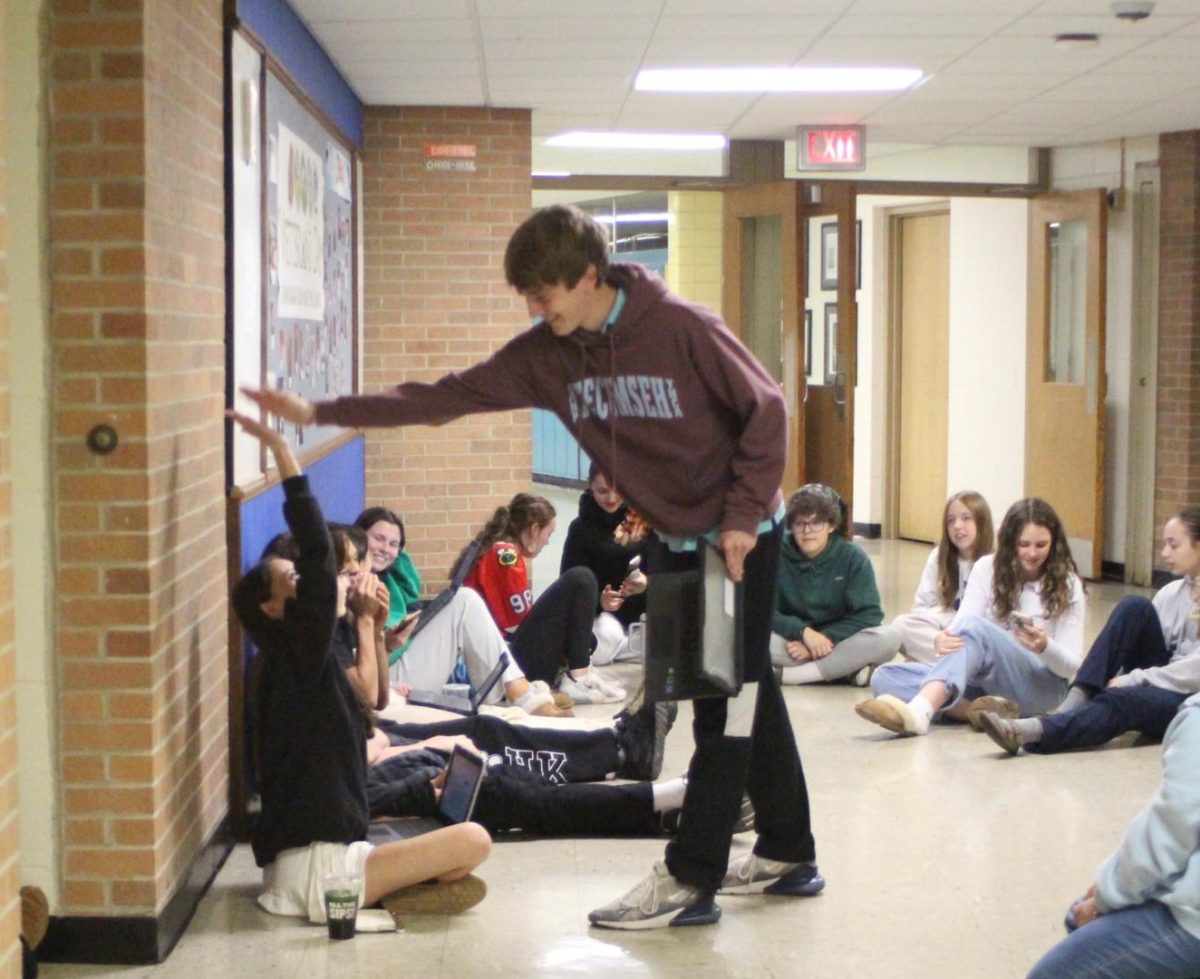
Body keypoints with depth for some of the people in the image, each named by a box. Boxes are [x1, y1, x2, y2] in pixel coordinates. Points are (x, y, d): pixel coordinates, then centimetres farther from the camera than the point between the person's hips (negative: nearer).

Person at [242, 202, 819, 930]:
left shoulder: (683, 328, -20)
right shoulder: (545, 354, -3)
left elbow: (765, 411, -15)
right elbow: (448, 398, -5)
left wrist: (743, 516, -18)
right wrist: (319, 412, -11)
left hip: (743, 537, -7)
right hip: (677, 542, 7)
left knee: (726, 706, -5)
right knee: (748, 698, 14)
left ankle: (690, 880, -2)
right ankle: (789, 856, 25)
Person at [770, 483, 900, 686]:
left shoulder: (853, 558, -6)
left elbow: (869, 614, -11)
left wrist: (824, 639, -22)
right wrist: (803, 632, -28)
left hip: (837, 639, 1)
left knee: (889, 638, -28)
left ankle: (791, 675, -28)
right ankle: (850, 671, -28)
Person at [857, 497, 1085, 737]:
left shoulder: (1066, 584, 2)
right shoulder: (988, 568, 6)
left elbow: (1071, 666, -1)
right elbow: (960, 627, -6)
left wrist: (1044, 647, -25)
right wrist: (943, 640, -32)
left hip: (1041, 686, -4)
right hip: (985, 679, 4)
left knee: (974, 628, -34)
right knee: (885, 677, -18)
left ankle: (918, 711, -59)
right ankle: (984, 710, -36)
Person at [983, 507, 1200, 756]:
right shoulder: (1171, 593, 14)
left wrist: (1131, 680, -18)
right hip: (1158, 686, 6)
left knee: (1121, 700, -37)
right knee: (1133, 606, -16)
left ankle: (1027, 732, -58)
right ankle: (1074, 702, -26)